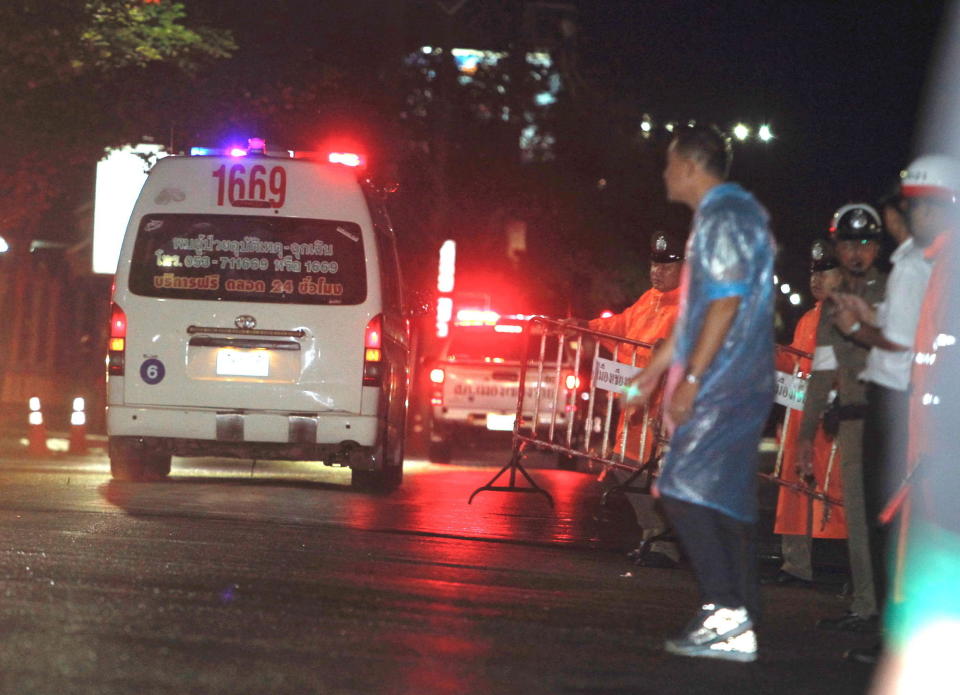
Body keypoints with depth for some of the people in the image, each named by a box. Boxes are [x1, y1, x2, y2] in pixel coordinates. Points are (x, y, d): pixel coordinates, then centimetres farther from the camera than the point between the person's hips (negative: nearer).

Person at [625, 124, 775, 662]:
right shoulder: (719, 217, 22)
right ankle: (738, 630, 7)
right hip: (729, 385, 10)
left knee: (686, 488, -14)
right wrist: (657, 368, 29)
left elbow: (726, 302, -19)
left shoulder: (726, 215, -11)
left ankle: (726, 607, -17)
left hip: (723, 381, -10)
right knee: (728, 501, 8)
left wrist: (691, 378, -21)